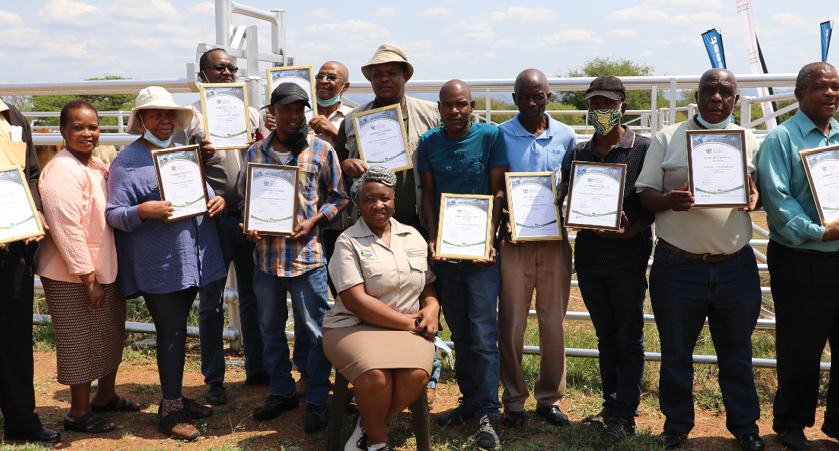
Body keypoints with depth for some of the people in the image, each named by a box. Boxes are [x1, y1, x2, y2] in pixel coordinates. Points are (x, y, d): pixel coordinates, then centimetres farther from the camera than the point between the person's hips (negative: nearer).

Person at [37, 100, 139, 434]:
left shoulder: (98, 167, 10)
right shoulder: (63, 171, -19)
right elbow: (66, 229, -22)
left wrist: (101, 274, 16)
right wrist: (89, 278, -21)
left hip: (104, 269, 9)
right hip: (73, 276, -9)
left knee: (112, 335, 20)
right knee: (80, 342, 3)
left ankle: (105, 397, 38)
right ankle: (78, 413, 19)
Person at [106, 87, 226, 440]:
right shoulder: (127, 161, -5)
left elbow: (204, 192, 22)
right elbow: (114, 215, -9)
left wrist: (218, 200, -1)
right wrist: (145, 210, -27)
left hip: (192, 259, 6)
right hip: (158, 263, -6)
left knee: (176, 330, 15)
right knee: (171, 331, -4)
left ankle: (176, 397, 27)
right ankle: (170, 411, 7)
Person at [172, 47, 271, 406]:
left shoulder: (250, 113, 12)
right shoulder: (190, 117, 1)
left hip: (251, 214, 4)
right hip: (213, 218, -3)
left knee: (253, 296, 11)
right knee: (211, 302, 5)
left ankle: (256, 368, 25)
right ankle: (214, 379, 15)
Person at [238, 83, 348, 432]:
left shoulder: (321, 150, 0)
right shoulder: (256, 152, 8)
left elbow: (337, 197, 3)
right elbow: (244, 197, 15)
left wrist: (313, 221, -11)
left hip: (307, 253, -3)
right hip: (265, 254, 4)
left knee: (314, 331, 3)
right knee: (271, 329, 15)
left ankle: (317, 399, 18)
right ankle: (282, 391, 32)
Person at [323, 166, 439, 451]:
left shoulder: (412, 236, 14)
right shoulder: (348, 243, -2)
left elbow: (429, 285, 19)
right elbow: (355, 301, -11)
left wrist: (431, 309, -6)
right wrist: (409, 322, -12)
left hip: (410, 328, 4)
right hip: (355, 327, -4)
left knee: (417, 375, -27)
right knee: (375, 375, -33)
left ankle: (368, 426, 1)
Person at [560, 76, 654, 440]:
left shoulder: (643, 148, -4)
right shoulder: (579, 152, 10)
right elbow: (568, 200, 14)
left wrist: (632, 230, -20)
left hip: (627, 256, -4)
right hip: (588, 256, 5)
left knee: (629, 338, 4)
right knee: (605, 336, 14)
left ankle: (625, 414, 11)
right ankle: (611, 405, 25)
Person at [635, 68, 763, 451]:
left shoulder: (748, 141, 10)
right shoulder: (668, 138, 4)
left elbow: (759, 189, 14)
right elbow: (644, 193, 1)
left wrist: (754, 198, -10)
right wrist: (669, 200, -21)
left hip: (736, 265, 2)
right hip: (677, 265, -1)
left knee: (737, 352, 11)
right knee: (676, 352, 9)